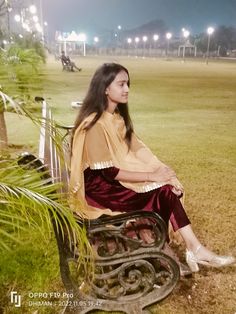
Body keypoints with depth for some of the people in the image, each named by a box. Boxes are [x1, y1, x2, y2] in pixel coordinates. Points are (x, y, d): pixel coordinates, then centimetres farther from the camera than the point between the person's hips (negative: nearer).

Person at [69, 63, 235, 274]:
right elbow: (108, 172, -23)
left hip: (117, 178, 8)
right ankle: (194, 249, 0)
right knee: (163, 192, -17)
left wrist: (161, 169, -11)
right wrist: (151, 176, -21)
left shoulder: (118, 117, 8)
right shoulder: (95, 124, -20)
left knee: (167, 187, -11)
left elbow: (136, 151, 5)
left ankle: (193, 249, -4)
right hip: (99, 187, -8)